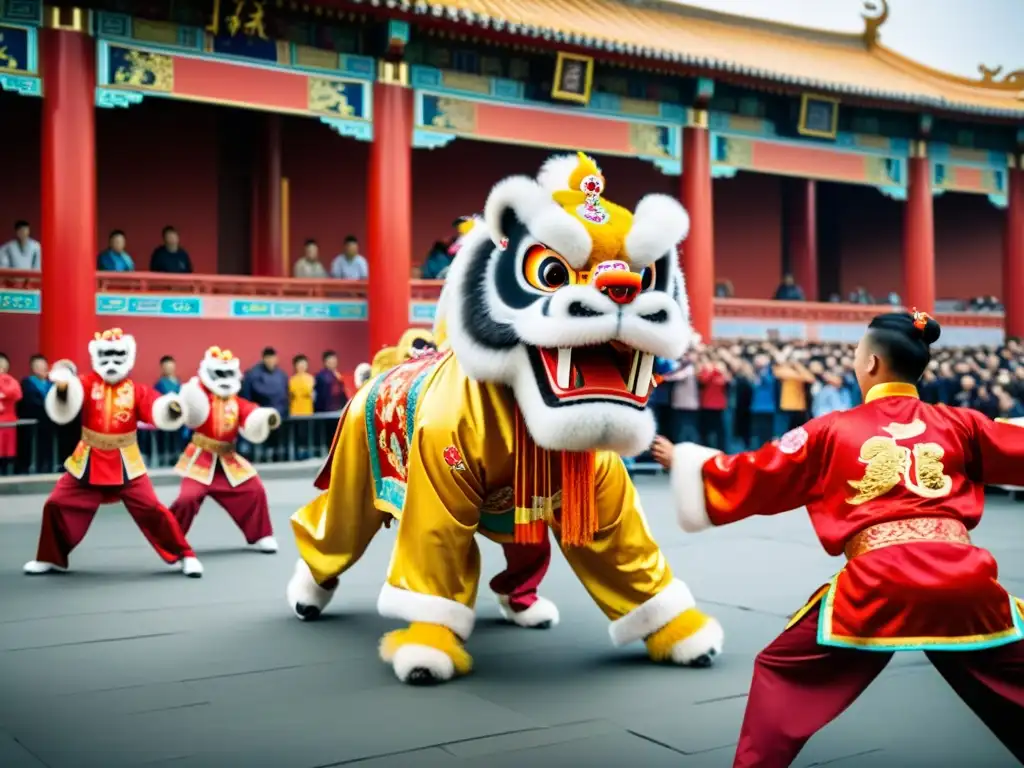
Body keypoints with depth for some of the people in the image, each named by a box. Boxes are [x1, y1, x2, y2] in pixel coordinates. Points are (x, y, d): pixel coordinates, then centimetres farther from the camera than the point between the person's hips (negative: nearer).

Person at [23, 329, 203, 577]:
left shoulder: (136, 390, -6)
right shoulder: (86, 384, -5)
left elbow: (158, 412, -18)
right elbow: (63, 410, -20)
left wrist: (173, 409, -42)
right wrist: (61, 388, -42)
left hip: (125, 465, -2)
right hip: (88, 462, 2)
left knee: (151, 508, -8)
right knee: (57, 504, 4)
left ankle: (184, 556, 5)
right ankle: (51, 558, 26)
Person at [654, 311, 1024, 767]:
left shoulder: (831, 431, 12)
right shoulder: (961, 423, 15)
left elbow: (750, 478, 18)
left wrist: (685, 462, 33)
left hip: (879, 587, -2)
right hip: (965, 586, 3)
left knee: (782, 673, 18)